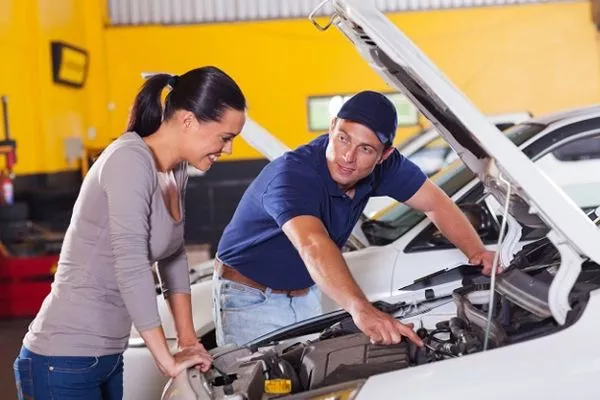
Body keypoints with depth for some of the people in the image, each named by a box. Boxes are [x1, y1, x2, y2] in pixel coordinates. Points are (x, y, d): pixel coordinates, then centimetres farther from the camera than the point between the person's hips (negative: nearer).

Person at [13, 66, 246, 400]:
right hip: (65, 362, -9)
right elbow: (131, 268, -25)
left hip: (109, 356, 9)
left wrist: (188, 340, 13)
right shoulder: (130, 160, -19)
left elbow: (174, 256, 16)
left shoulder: (177, 170, 7)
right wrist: (168, 360, -20)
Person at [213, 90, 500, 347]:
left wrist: (477, 253, -16)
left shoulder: (383, 166, -13)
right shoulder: (290, 175, -34)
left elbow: (435, 203, 0)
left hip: (304, 294, 6)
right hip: (250, 298, -6)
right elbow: (314, 246, -51)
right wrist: (361, 310, -66)